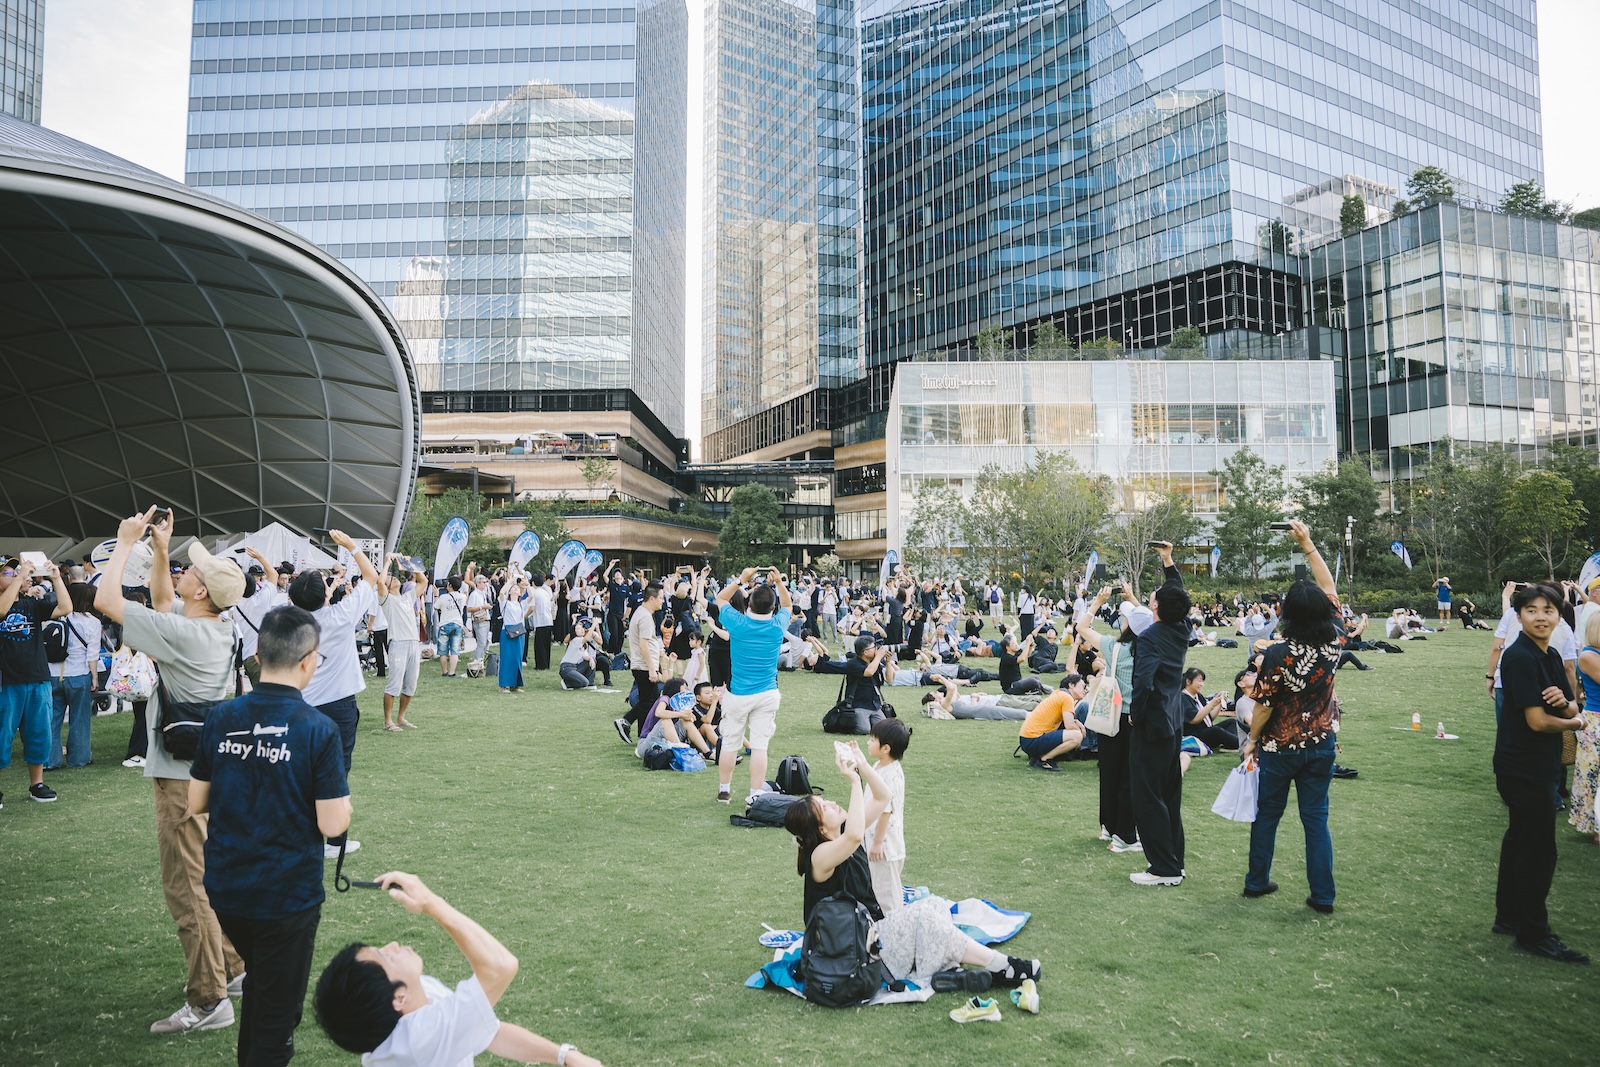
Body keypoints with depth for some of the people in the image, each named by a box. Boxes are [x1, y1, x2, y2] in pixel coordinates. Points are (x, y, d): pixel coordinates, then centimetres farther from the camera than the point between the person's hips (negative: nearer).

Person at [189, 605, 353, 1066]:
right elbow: (331, 824, -17)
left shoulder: (221, 719, -4)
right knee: (275, 1015, 13)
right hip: (286, 895, -5)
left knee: (260, 983, 30)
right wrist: (346, 803, 3)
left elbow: (196, 803, 5)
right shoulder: (318, 730, -18)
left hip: (224, 888, 5)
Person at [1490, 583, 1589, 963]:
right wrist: (1574, 723, -3)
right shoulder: (1520, 657, -19)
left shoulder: (1552, 657, 9)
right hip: (1524, 769, -9)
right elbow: (1537, 721, -22)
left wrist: (1565, 701, -14)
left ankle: (1509, 917, 29)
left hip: (1540, 766, 9)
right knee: (1538, 849, -2)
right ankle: (1533, 932, 8)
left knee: (1520, 840, 17)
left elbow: (1572, 711, 9)